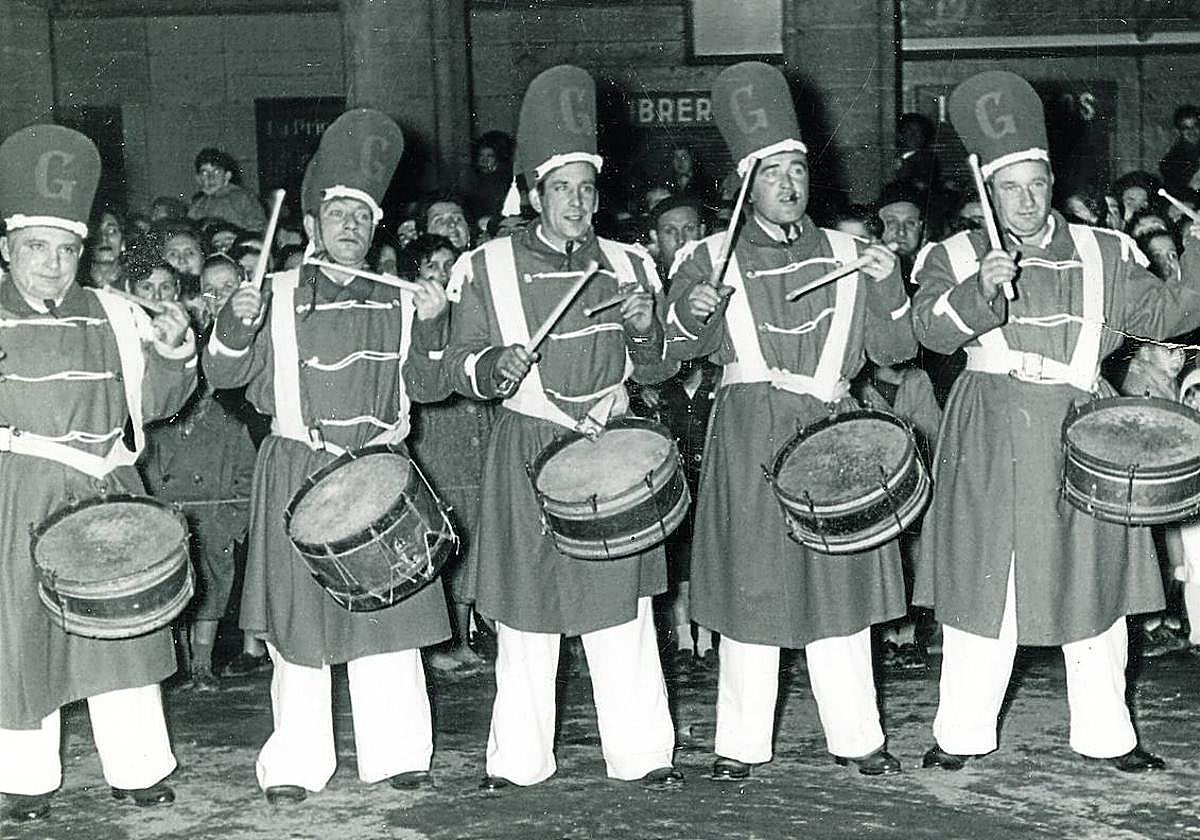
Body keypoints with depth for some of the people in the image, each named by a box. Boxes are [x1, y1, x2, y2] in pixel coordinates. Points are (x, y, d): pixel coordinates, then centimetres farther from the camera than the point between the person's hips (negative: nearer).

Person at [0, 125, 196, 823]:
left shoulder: (111, 316, 9)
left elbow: (158, 400, 12)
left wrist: (173, 351, -6)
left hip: (103, 490, 3)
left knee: (120, 625, 6)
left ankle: (139, 769, 16)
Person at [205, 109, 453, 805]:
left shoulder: (397, 303, 10)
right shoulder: (279, 298, 4)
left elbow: (429, 387, 6)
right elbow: (224, 375, -1)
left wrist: (430, 327, -9)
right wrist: (237, 325, -19)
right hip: (300, 476, -2)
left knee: (390, 619, 3)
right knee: (300, 623, 1)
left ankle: (396, 754, 14)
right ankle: (296, 766, 10)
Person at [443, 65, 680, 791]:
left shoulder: (625, 264, 9)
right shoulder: (490, 268, 1)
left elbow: (657, 370, 12)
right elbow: (460, 365, 2)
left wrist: (644, 330, -9)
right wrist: (496, 366, -20)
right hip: (527, 452, -2)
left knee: (625, 608, 4)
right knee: (526, 612, 2)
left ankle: (642, 751, 12)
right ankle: (519, 759, 12)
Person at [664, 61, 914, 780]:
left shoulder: (846, 255, 11)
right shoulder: (712, 259, 5)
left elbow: (898, 349, 8)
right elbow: (675, 349, 2)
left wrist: (887, 287, -8)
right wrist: (691, 315, -18)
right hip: (749, 438, -2)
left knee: (839, 583, 5)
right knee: (751, 587, 1)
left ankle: (856, 735, 16)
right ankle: (742, 742, 12)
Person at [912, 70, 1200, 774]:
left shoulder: (1103, 254, 10)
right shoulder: (957, 256, 3)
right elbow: (932, 327, -13)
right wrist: (979, 290, -31)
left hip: (1079, 437, 2)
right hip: (991, 442, -2)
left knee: (1091, 585, 7)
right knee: (982, 585, 1)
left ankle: (1106, 734, 18)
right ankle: (963, 733, 12)